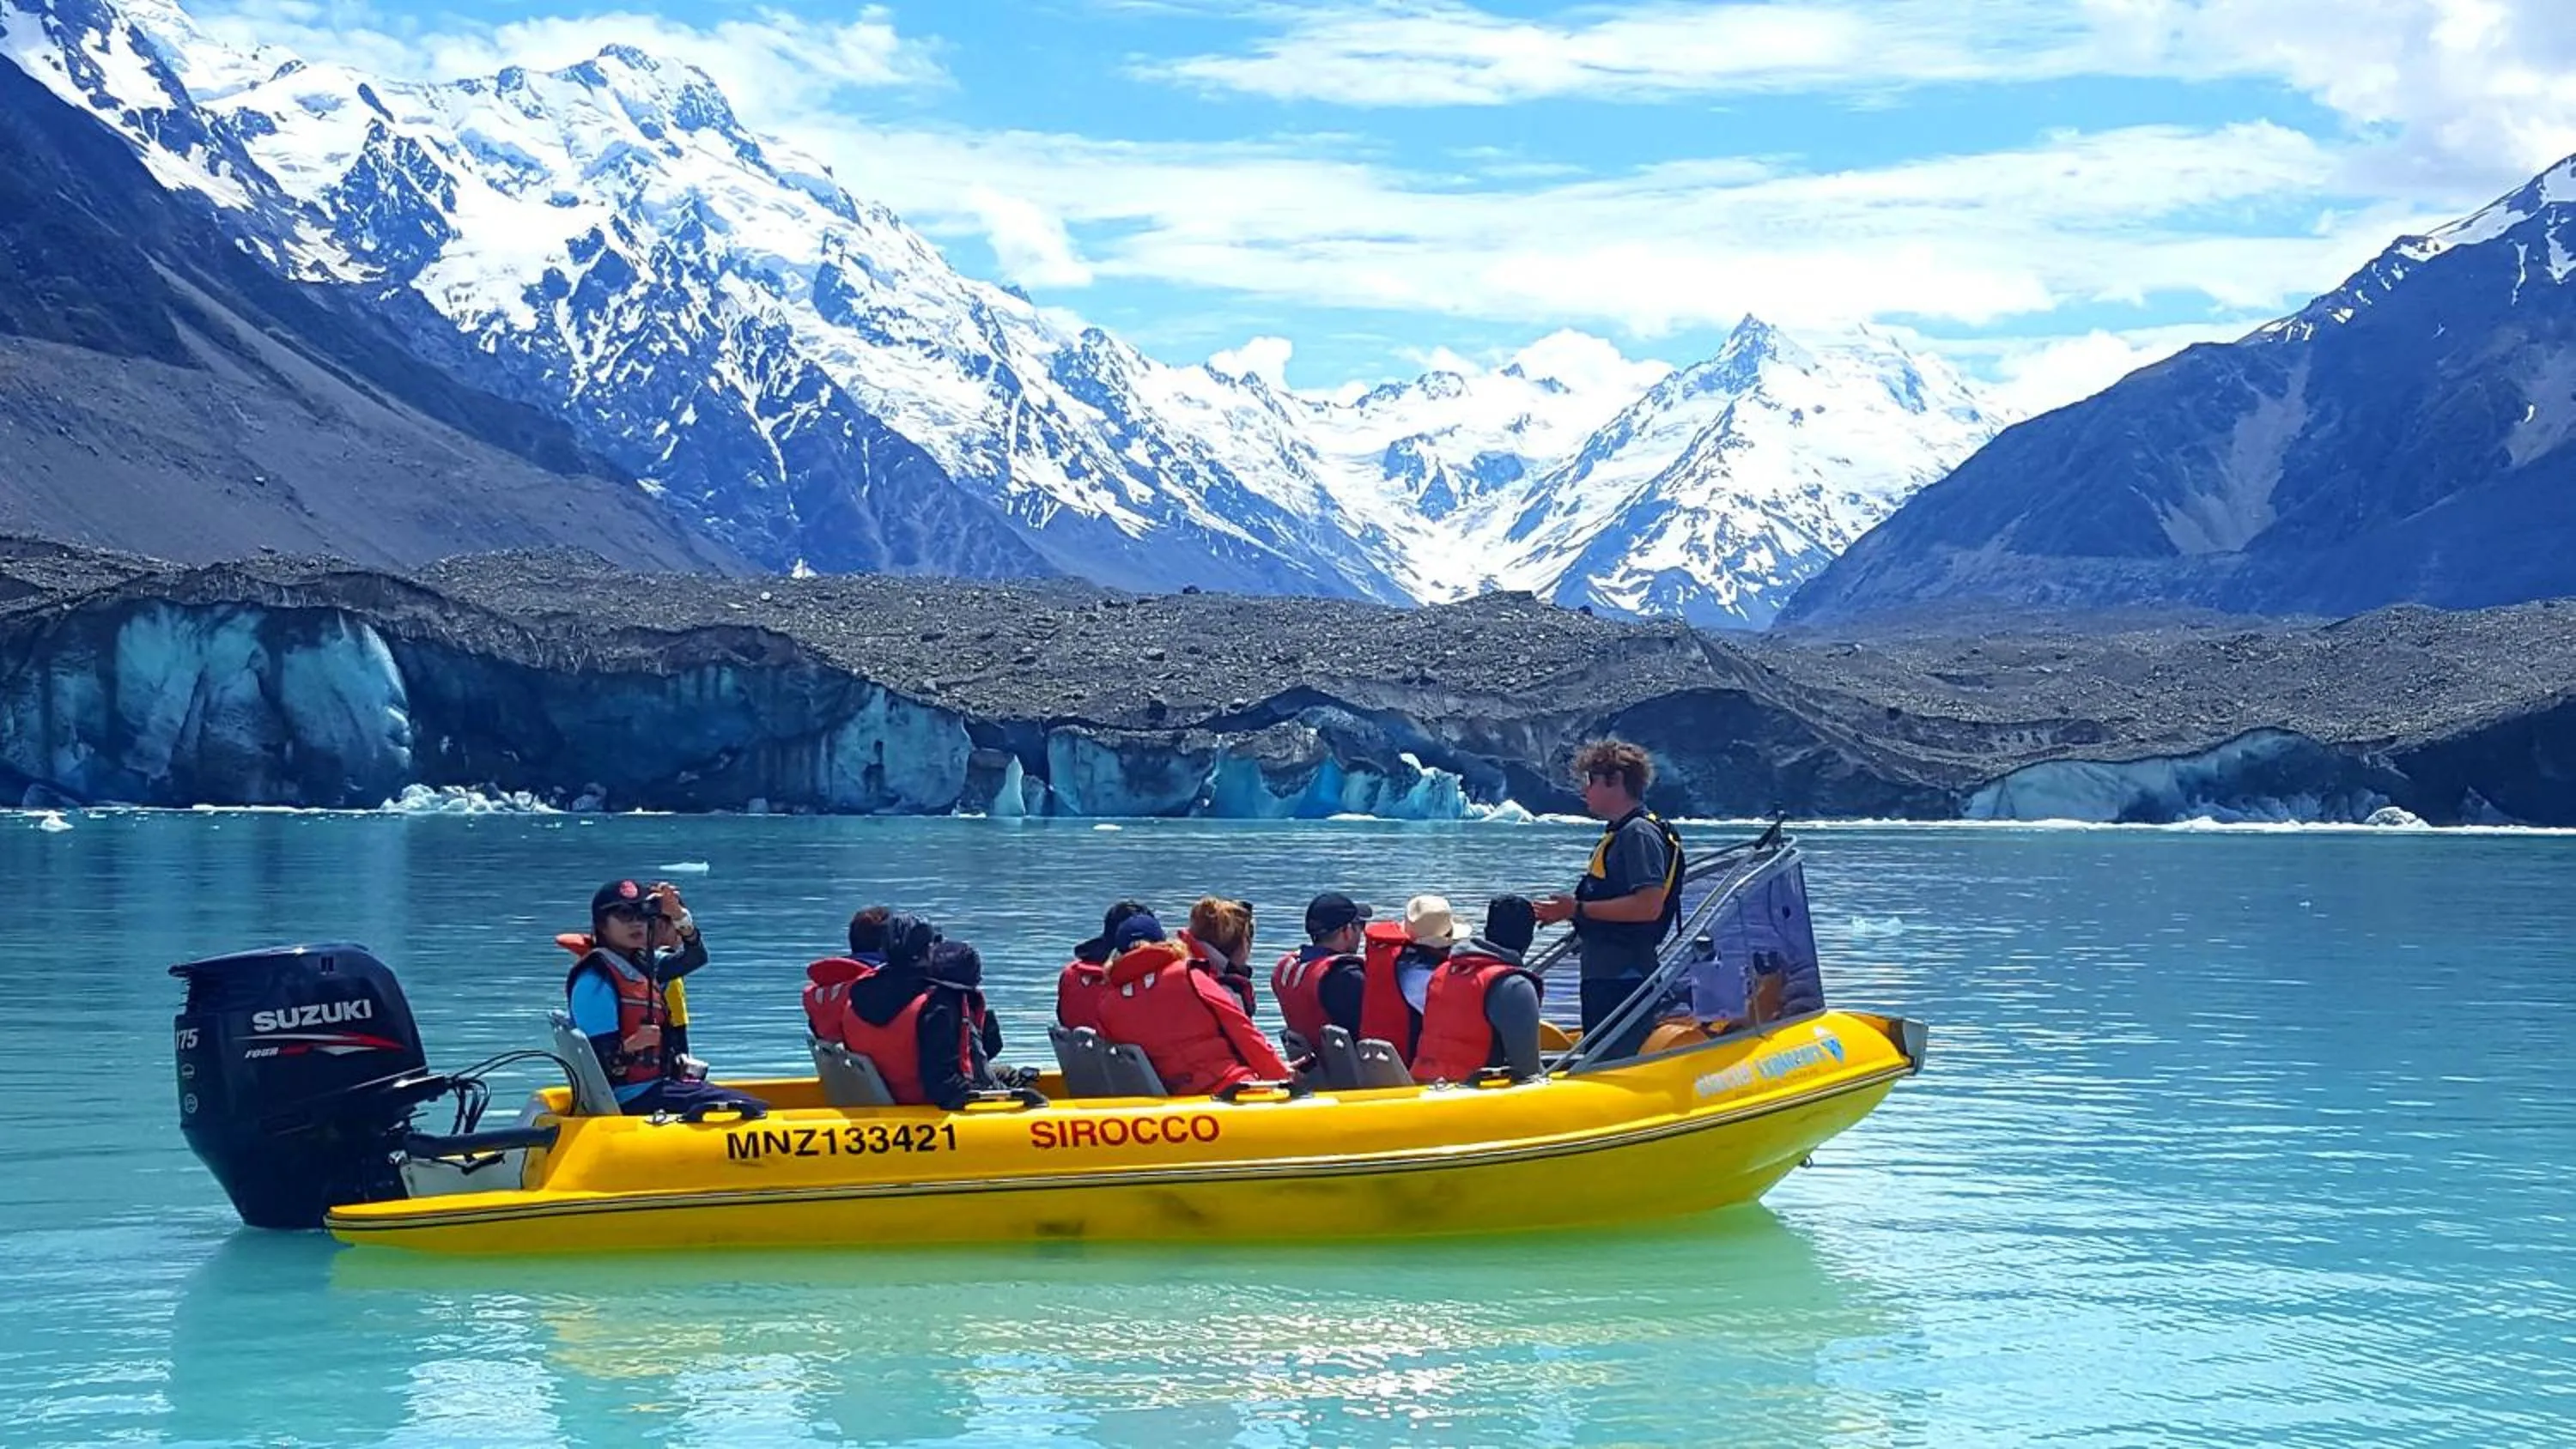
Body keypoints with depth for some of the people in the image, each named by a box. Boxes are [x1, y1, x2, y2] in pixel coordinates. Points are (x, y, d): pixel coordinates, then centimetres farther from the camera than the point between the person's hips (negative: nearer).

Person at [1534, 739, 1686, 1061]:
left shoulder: (1640, 833, -13)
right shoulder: (1619, 832, 20)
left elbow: (1648, 905, -24)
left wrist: (1579, 909, -19)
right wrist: (1566, 911, 10)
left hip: (1624, 980, -11)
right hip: (1604, 976, 11)